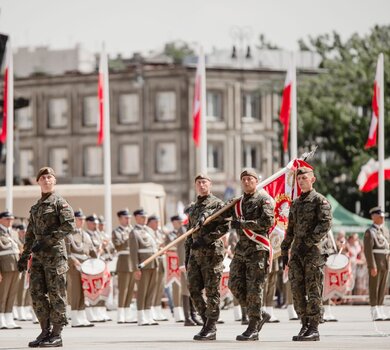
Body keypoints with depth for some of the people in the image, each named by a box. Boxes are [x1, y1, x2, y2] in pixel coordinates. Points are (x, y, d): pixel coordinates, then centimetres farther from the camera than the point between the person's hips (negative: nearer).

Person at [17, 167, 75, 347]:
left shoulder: (59, 202, -2)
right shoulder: (35, 207, 19)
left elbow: (69, 225, -14)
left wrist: (47, 240, -19)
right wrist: (24, 256, 18)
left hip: (55, 253, -7)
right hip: (38, 256, 7)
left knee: (56, 294, -4)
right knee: (36, 292, 3)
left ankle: (56, 334, -1)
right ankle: (45, 331, 11)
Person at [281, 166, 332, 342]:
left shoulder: (320, 200, -3)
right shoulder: (295, 203, 19)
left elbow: (325, 224, -14)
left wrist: (309, 242, -20)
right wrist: (284, 251, 18)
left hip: (313, 251, -7)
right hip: (296, 252, 7)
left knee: (313, 292, -6)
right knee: (297, 291, 4)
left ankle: (314, 329, -5)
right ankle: (305, 325, 10)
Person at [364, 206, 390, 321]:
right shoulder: (370, 232, -9)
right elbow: (368, 250, -15)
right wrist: (372, 267, -20)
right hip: (375, 263, -7)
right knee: (374, 288, -3)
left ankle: (381, 312, 15)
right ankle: (375, 314, -3)